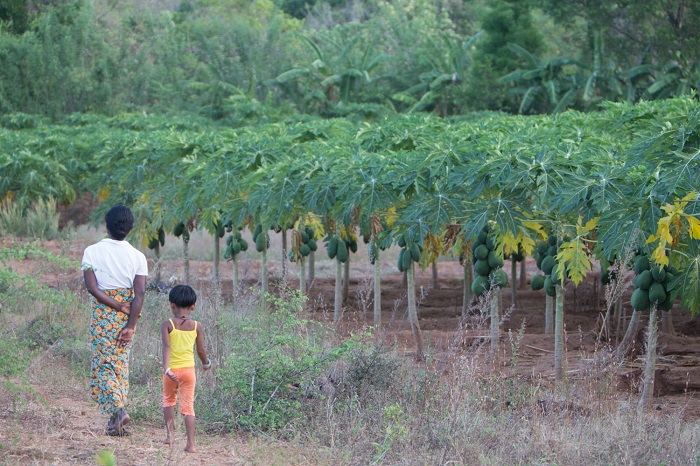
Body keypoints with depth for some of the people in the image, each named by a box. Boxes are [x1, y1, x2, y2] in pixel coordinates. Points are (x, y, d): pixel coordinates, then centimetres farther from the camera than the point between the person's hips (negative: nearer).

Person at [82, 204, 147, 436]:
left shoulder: (92, 252, -6)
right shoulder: (137, 256, -1)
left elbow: (92, 287, -16)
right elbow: (140, 293, -9)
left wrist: (117, 305, -10)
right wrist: (130, 326, -9)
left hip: (103, 314, -3)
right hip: (127, 318, 3)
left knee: (103, 365, 1)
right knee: (120, 363, 13)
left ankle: (117, 409, -20)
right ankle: (116, 419, 15)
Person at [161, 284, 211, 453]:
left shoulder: (167, 325, -6)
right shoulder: (197, 326, 0)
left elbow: (166, 346, -19)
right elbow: (201, 350, 5)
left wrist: (166, 368, -28)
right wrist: (206, 363, 25)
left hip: (172, 369, -1)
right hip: (189, 369, 1)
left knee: (168, 400, 24)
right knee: (188, 405, 1)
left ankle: (169, 434, 21)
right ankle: (191, 444, -5)